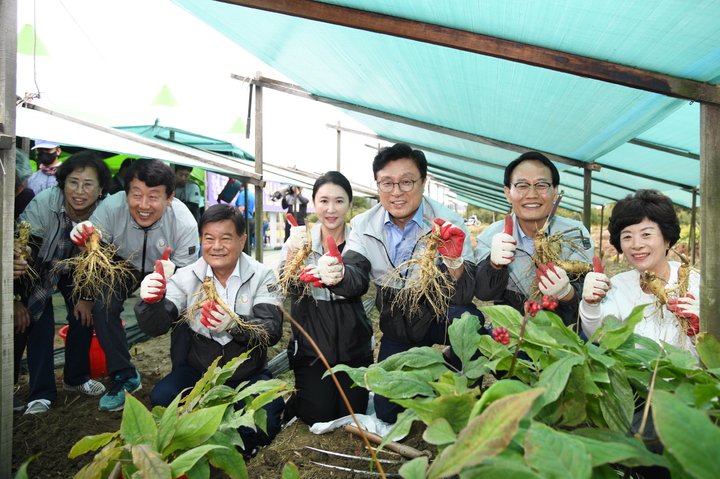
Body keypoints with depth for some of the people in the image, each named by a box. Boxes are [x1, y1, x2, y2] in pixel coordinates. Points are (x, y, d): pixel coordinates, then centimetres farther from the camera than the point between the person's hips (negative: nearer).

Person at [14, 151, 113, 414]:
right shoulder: (42, 205, -33)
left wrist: (87, 297, -12)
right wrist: (15, 300, -24)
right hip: (40, 267, -2)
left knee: (84, 315, -6)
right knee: (39, 320, -13)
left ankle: (76, 378, 16)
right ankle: (41, 393, -1)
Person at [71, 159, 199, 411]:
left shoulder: (185, 222, -33)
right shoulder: (111, 208, -30)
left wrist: (170, 275, -49)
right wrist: (86, 243, -44)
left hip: (170, 269, -1)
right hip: (124, 265, 2)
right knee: (102, 305, -22)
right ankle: (124, 377, -1)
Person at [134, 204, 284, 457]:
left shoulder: (262, 276, -7)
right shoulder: (186, 277, -1)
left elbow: (272, 331, -18)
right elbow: (155, 327, -9)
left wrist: (234, 323, -39)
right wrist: (151, 301, -32)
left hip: (248, 375, -1)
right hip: (197, 371, 2)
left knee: (265, 421, -26)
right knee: (162, 398, -26)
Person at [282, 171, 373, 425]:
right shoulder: (302, 239, -3)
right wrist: (293, 250, -29)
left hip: (353, 343, 1)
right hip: (311, 340, 0)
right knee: (319, 415, -7)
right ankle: (298, 396, 24)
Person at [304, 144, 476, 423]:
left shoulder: (449, 225, -20)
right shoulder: (365, 226, -7)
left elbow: (463, 298, -26)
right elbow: (357, 279, -15)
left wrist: (455, 261, -47)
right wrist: (338, 275, -38)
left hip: (438, 318, -3)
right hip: (397, 327, 4)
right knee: (386, 412, 6)